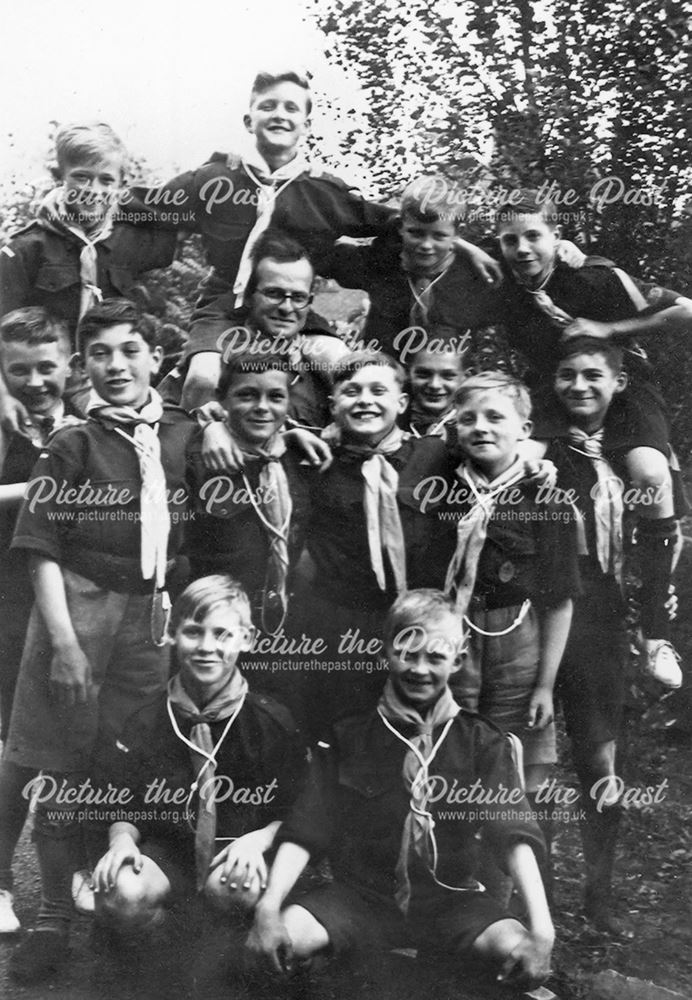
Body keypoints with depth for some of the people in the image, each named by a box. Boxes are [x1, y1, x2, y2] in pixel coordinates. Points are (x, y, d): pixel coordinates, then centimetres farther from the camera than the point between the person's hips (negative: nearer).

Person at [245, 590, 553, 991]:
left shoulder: (481, 741, 2)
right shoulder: (348, 736, 4)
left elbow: (514, 833, -10)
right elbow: (305, 829, -3)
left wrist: (543, 929, -26)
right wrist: (269, 906, -21)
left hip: (449, 900, 0)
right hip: (362, 897, 0)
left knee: (521, 953, -29)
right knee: (283, 938, -29)